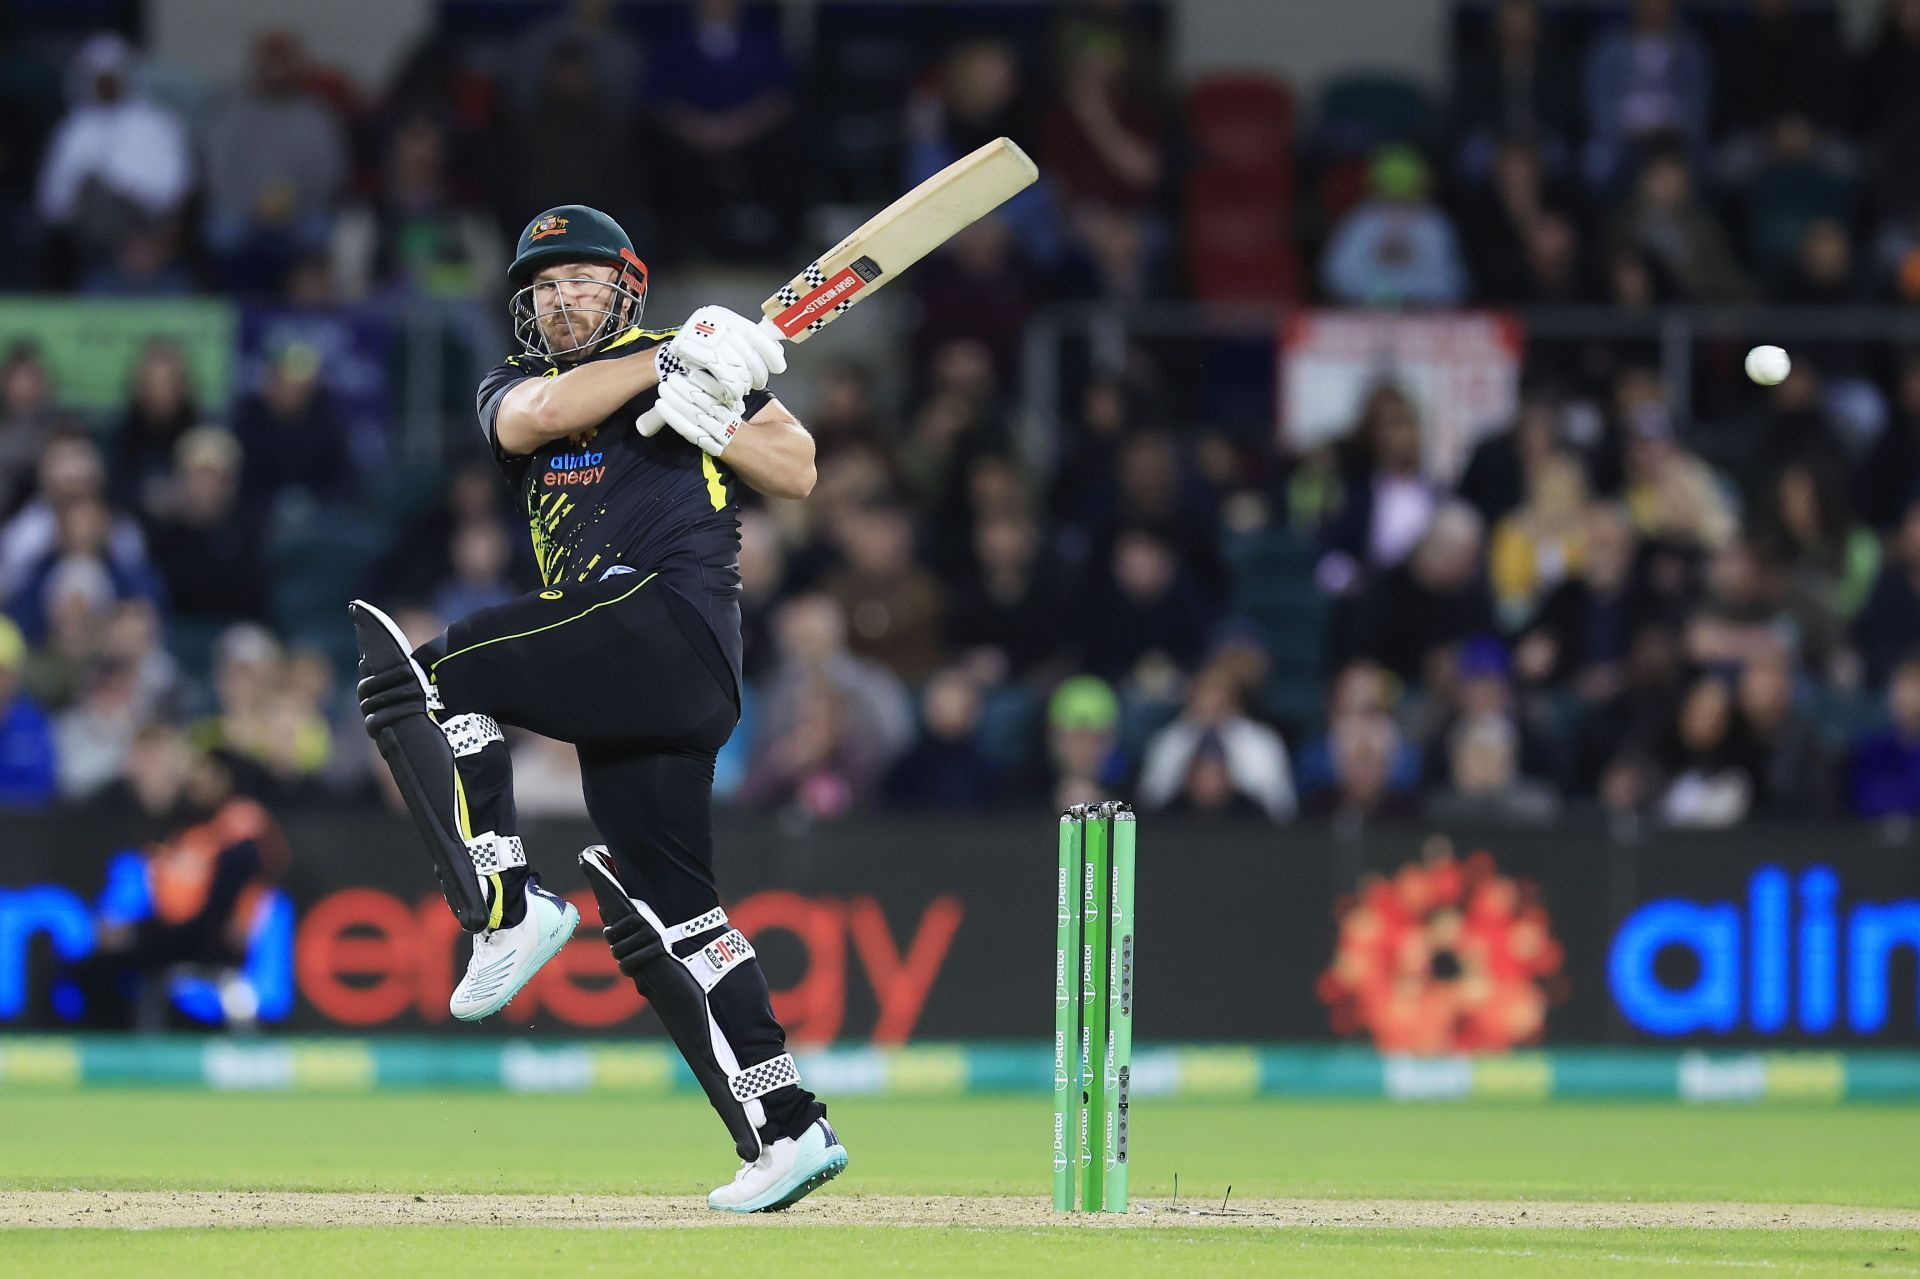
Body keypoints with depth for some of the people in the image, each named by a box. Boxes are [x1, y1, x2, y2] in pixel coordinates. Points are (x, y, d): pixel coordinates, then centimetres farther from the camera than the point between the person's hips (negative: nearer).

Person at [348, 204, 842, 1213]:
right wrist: (668, 360, -9)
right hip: (623, 678, 7)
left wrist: (709, 415, -13)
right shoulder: (513, 384, 23)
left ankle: (505, 905, -26)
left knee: (417, 673, -20)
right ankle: (787, 1130, 5)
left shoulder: (701, 362, 11)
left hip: (675, 619, -7)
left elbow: (796, 472, 2)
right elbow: (534, 416, -2)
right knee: (661, 911, 5)